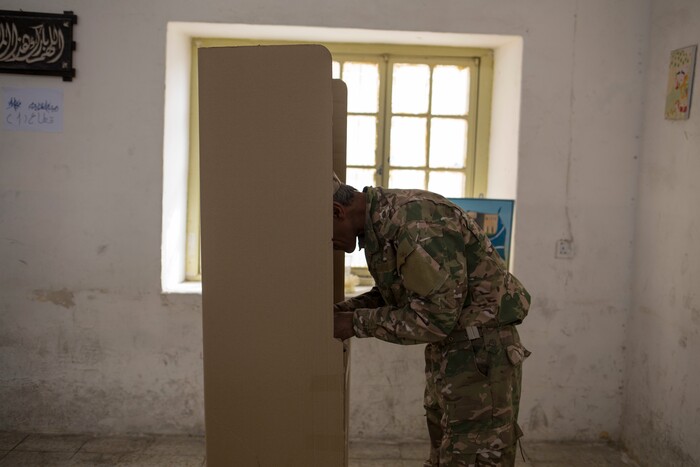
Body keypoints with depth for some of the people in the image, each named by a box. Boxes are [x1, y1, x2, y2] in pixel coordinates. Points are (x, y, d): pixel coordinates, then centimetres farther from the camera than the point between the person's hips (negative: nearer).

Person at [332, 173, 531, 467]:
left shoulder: (413, 221, -25)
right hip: (447, 349, 10)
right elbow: (396, 295, 15)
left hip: (481, 351, -10)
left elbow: (436, 316, -25)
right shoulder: (380, 221, 5)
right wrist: (341, 310, 0)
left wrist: (357, 323, -19)